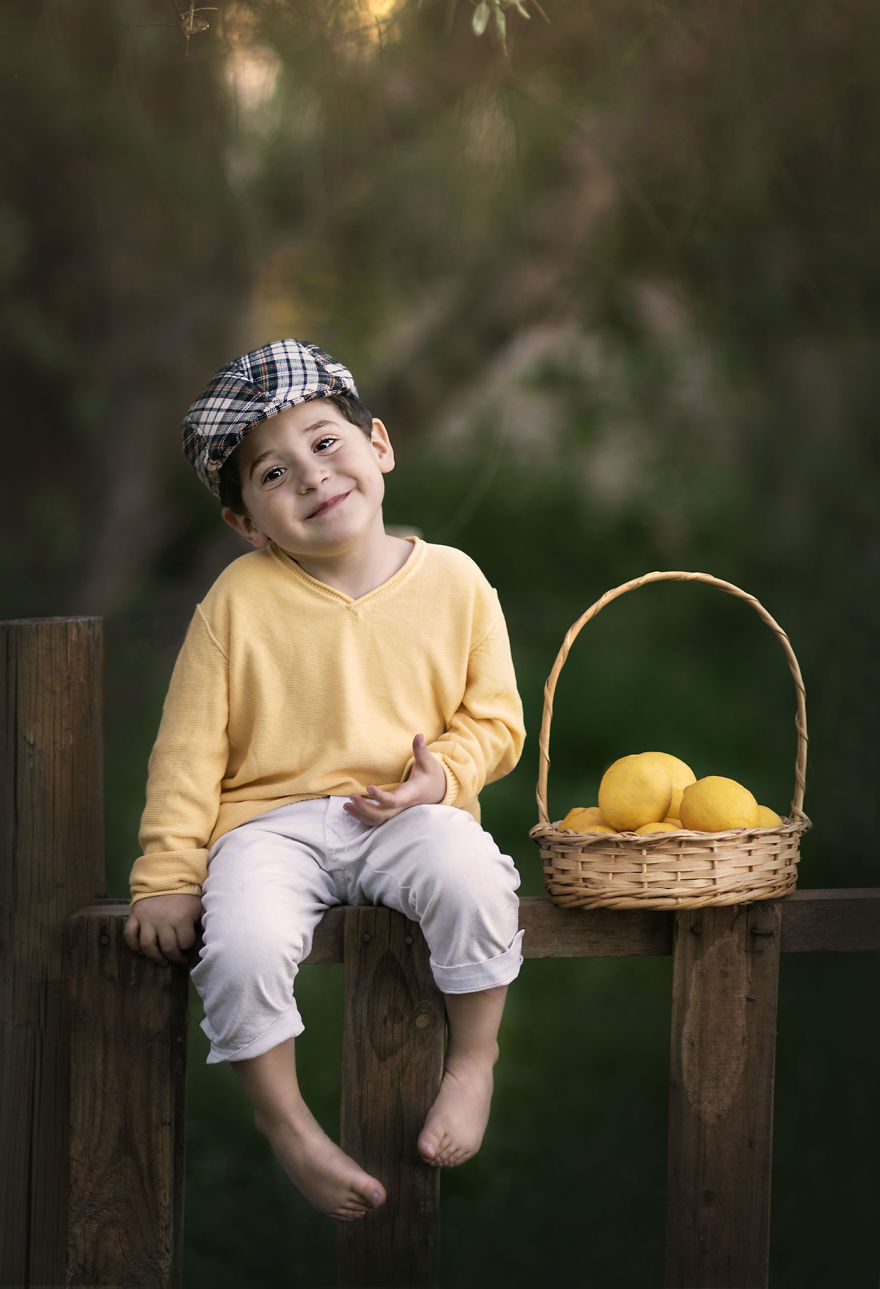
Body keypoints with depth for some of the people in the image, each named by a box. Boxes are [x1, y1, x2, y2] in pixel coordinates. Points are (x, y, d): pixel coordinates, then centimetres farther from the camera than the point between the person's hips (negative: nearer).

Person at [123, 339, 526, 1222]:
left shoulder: (452, 582, 2)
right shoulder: (239, 600, -1)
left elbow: (495, 718, 8)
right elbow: (189, 747, 2)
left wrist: (446, 770, -14)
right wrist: (167, 876, -4)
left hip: (410, 815, 1)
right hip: (272, 819, 0)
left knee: (474, 883, -33)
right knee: (242, 944, -30)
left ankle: (472, 1061, -5)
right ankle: (283, 1118, -2)